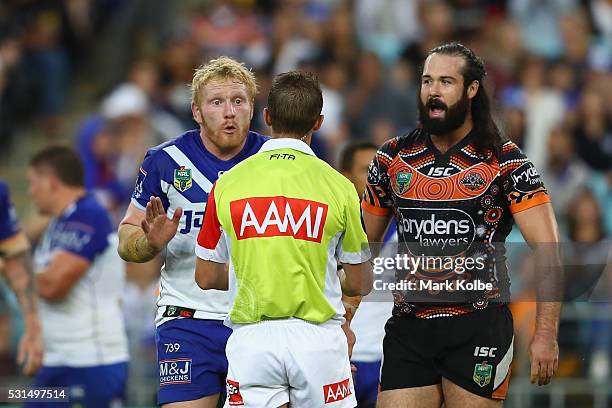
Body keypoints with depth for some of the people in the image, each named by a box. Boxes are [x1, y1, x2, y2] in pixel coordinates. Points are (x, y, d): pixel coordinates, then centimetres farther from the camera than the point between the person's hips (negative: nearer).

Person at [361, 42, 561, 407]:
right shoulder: (392, 158, 8)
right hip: (408, 328, 3)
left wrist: (546, 335, -17)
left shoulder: (504, 161, -2)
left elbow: (547, 251, -7)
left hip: (480, 326, -3)